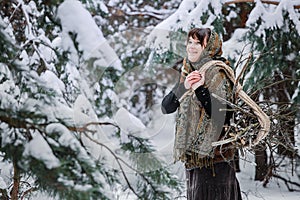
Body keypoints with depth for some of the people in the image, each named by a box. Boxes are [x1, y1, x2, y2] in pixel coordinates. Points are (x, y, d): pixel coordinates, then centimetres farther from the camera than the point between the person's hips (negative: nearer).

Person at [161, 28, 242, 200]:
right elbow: (166, 108, 2)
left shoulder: (217, 73, -9)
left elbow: (221, 115, -20)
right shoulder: (188, 73, 11)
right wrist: (183, 87, -14)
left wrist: (200, 89, -26)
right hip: (193, 154, 7)